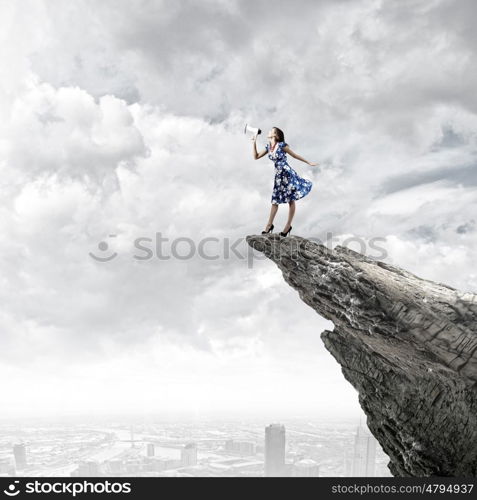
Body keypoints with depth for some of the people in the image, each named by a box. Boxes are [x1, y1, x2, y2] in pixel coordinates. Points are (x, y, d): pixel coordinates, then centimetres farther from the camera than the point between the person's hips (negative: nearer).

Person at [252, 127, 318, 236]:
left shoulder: (282, 145, -9)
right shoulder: (268, 146, 8)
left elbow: (295, 155, -1)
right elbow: (256, 156, 13)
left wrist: (309, 163, 4)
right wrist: (254, 143, 5)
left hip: (287, 174, -6)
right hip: (278, 175, 6)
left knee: (291, 200, 1)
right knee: (274, 201, 8)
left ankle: (288, 225, 7)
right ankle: (269, 225, 15)